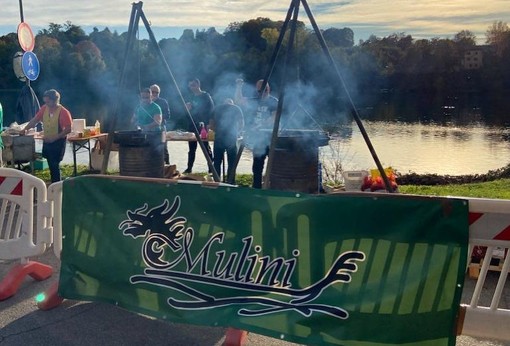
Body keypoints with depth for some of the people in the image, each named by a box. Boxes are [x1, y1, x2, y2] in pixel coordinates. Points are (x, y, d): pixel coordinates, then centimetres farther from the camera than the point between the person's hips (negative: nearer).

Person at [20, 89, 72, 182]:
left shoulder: (63, 112, -16)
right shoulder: (44, 109, 2)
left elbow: (68, 129, -19)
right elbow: (35, 120, 9)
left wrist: (54, 138, -25)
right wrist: (25, 129, -5)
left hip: (58, 142, -6)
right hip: (47, 142, 6)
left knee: (54, 165, -9)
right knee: (51, 165, 15)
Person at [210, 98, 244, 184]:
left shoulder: (217, 108, 14)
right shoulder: (236, 109, 10)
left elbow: (212, 124, 12)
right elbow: (242, 123, 9)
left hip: (219, 138, 1)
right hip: (231, 138, -1)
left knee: (217, 163, 9)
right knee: (232, 163, 6)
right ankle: (230, 183, 5)